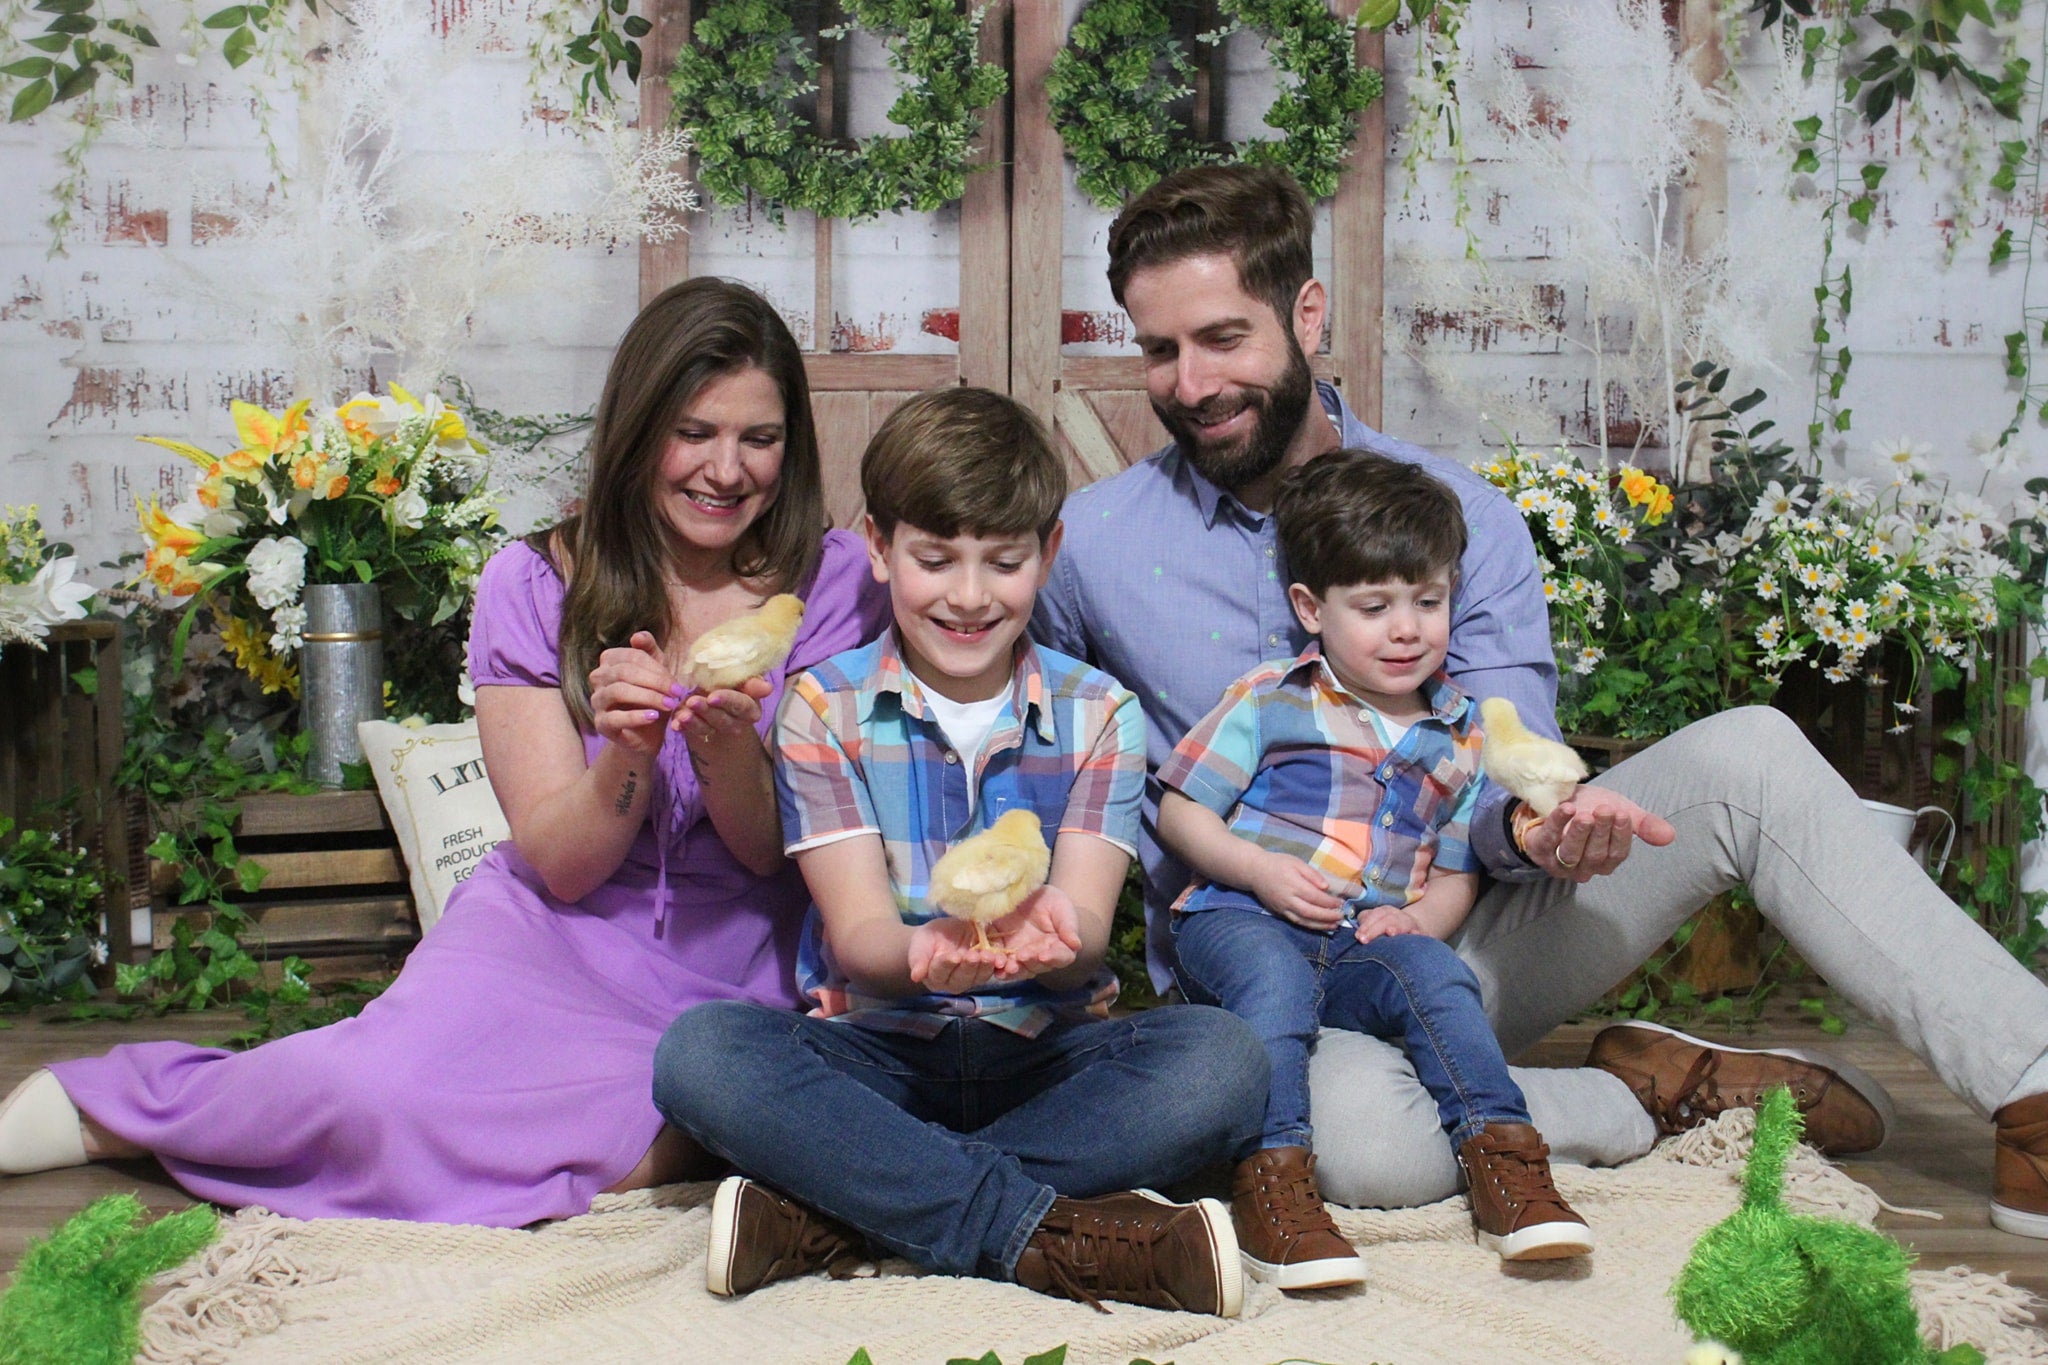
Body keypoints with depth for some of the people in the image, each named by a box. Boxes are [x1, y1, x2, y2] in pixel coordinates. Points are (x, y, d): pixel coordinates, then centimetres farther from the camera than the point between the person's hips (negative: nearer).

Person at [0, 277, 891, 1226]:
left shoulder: (832, 581, -1)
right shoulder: (532, 585, 0)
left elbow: (774, 853, -3)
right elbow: (563, 863, -5)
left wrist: (727, 749, -25)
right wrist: (629, 749, -26)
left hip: (740, 966, 1)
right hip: (558, 936, 0)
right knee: (386, 1084, -32)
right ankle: (101, 1103, -3)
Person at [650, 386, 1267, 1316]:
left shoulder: (1099, 715, 6)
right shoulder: (824, 708, 3)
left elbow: (1086, 927, -5)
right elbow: (858, 931, -7)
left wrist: (1049, 938, -33)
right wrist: (921, 953, -33)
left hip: (1047, 1047, 1)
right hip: (878, 1047, -1)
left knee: (1220, 1059, -29)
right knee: (701, 1053, -30)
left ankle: (832, 1215, -30)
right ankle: (1047, 1234, -33)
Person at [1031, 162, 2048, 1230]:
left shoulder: (1459, 514, 1)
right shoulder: (1084, 546, -2)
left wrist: (1530, 820, -28)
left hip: (1458, 927, 3)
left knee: (1746, 753, -16)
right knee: (1356, 1129, -40)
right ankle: (1650, 1097, -12)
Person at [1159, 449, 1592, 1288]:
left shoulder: (1458, 736, 16)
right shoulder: (1270, 702, 4)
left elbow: (1457, 873, 20)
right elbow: (1179, 811, 4)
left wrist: (1418, 918, -3)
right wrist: (1261, 870, -12)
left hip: (1365, 946, 3)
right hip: (1239, 921, -3)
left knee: (1433, 971, -28)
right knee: (1274, 976, -36)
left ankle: (1500, 1154, -29)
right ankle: (1270, 1174, -41)